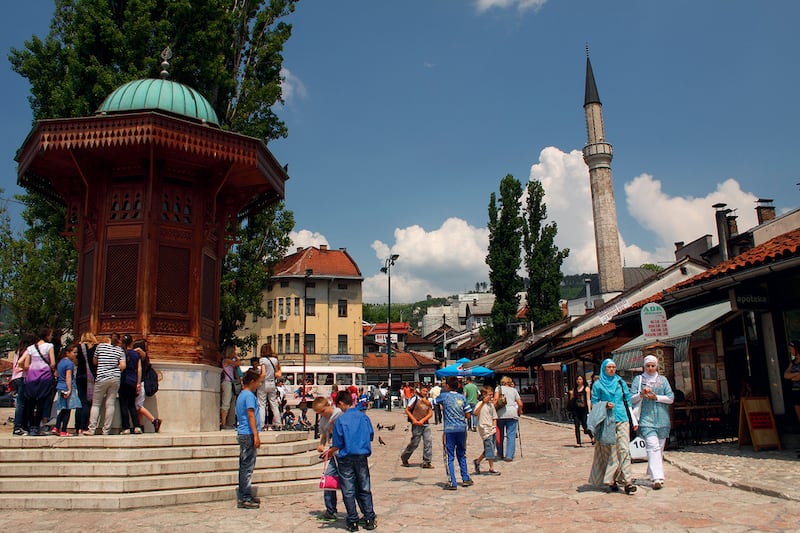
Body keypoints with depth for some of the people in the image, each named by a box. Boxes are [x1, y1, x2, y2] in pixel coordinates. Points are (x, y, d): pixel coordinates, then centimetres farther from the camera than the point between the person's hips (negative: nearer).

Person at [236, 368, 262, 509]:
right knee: (248, 467, -6)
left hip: (242, 433, 10)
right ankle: (245, 499, -4)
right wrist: (256, 435, -18)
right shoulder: (249, 395, -12)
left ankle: (242, 496, 19)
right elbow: (251, 415, -18)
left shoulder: (241, 395, 17)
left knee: (244, 466, 13)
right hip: (248, 434, -10)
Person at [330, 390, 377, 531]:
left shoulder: (340, 420, -11)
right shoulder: (364, 416, -1)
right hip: (362, 457, 3)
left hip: (346, 458, -3)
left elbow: (337, 445, -8)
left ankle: (353, 522, 9)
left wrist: (329, 452, 11)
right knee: (364, 489, 13)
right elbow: (371, 436, 9)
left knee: (348, 491, 6)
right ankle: (369, 519, 14)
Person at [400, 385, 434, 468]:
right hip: (416, 424, -5)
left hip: (425, 424, 5)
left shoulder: (427, 401, 11)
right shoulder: (415, 398, -5)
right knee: (414, 443, 1)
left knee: (428, 441, -4)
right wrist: (414, 420, -13)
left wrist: (422, 420, -9)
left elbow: (430, 413, 6)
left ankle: (426, 462, 2)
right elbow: (407, 410, -4)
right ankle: (404, 458, 23)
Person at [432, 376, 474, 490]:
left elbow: (431, 404, 8)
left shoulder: (444, 396, -4)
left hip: (449, 429, -4)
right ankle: (465, 479, 23)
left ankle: (452, 483, -1)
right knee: (461, 455, 18)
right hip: (462, 428, 4)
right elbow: (468, 414, 5)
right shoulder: (462, 397, 5)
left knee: (450, 457, 1)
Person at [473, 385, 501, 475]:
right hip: (485, 430, -8)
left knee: (488, 450, 12)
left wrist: (495, 427, 10)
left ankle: (477, 462, 29)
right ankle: (491, 469, 3)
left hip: (492, 430, 8)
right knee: (490, 449, -5)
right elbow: (475, 414, -29)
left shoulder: (491, 404, 13)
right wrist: (483, 403, -35)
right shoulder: (480, 404, -10)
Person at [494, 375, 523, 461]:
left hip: (500, 414, 0)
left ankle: (500, 454, 19)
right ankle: (509, 455, -9)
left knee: (500, 435, 12)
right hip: (512, 414, 0)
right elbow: (520, 404, 12)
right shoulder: (514, 390, 16)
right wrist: (519, 412, 27)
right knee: (511, 435, -1)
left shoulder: (499, 388, 12)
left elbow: (496, 398, -7)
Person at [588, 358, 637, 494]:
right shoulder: (598, 384, 6)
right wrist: (605, 404, -12)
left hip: (622, 419, 2)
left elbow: (628, 400, 15)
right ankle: (612, 480, 10)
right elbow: (594, 402, 7)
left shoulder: (620, 382, 13)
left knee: (624, 449, -8)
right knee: (610, 451, -1)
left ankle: (627, 481, -10)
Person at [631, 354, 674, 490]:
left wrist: (656, 397, -8)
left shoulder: (663, 380, 14)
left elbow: (671, 398, 5)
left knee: (660, 447, 8)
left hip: (662, 419, 3)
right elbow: (632, 399, 4)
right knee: (653, 446, -16)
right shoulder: (638, 379, 9)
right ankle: (657, 477, -22)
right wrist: (641, 394, -15)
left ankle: (652, 472, 25)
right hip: (646, 418, -3)